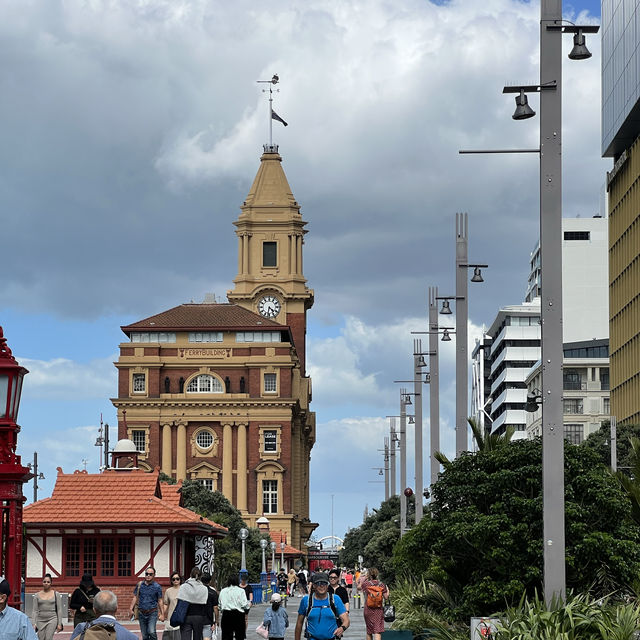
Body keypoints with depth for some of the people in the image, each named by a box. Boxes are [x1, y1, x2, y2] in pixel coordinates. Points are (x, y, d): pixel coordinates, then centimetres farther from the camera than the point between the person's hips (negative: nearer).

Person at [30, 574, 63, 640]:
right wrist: (34, 623, -4)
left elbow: (59, 610, 4)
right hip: (40, 620, 2)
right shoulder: (37, 595, 8)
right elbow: (35, 610, 6)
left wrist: (59, 624, -2)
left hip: (52, 619, -2)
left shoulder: (56, 594, 5)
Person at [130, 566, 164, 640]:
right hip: (142, 614, 3)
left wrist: (162, 614, -2)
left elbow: (160, 601, 3)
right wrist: (131, 609, 0)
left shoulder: (157, 587, -1)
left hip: (152, 613, -3)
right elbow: (135, 597, 10)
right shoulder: (139, 585, 6)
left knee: (152, 632, -21)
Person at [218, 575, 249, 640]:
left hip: (226, 614, 3)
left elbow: (219, 604, 9)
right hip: (238, 615, -3)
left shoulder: (223, 591, 6)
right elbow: (244, 605, -8)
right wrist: (249, 604, 12)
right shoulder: (241, 591, -5)